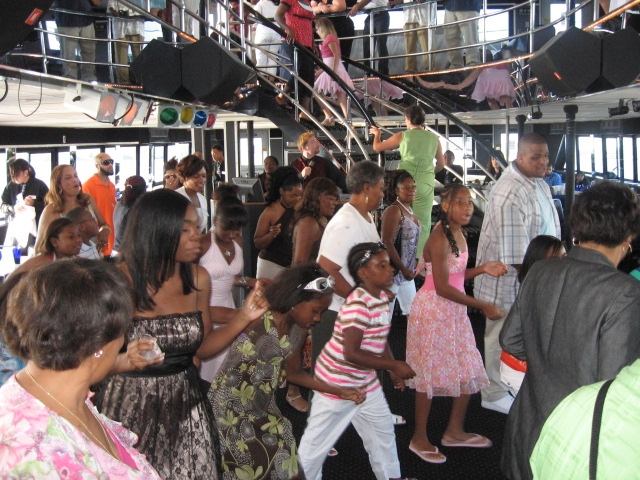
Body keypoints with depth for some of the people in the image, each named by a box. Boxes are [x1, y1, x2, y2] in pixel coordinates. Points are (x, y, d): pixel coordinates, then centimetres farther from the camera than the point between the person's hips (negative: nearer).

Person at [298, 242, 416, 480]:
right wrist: (394, 365, -24)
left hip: (365, 381, 10)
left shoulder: (382, 297, 1)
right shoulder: (358, 304, -28)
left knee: (383, 429, 22)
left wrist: (394, 370, 2)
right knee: (319, 439, 6)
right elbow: (351, 353, -31)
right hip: (337, 382, -10)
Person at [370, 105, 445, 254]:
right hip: (425, 184, 1)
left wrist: (376, 133, 31)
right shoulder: (434, 138, 6)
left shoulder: (402, 136, 0)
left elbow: (377, 147, 11)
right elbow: (441, 164, 15)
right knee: (422, 224, 5)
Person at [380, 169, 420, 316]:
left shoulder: (409, 210, 11)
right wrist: (403, 269, -20)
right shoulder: (393, 210, -16)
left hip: (407, 271, 9)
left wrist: (414, 264, 17)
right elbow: (387, 243, -22)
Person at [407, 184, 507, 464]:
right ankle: (419, 439, 18)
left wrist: (483, 269, 0)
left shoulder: (458, 234, 8)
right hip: (433, 311, -9)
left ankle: (455, 431, 32)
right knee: (430, 373, 2)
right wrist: (483, 306, -22)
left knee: (469, 372, 14)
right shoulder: (439, 238, -20)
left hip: (455, 311, 9)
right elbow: (442, 286, -23)